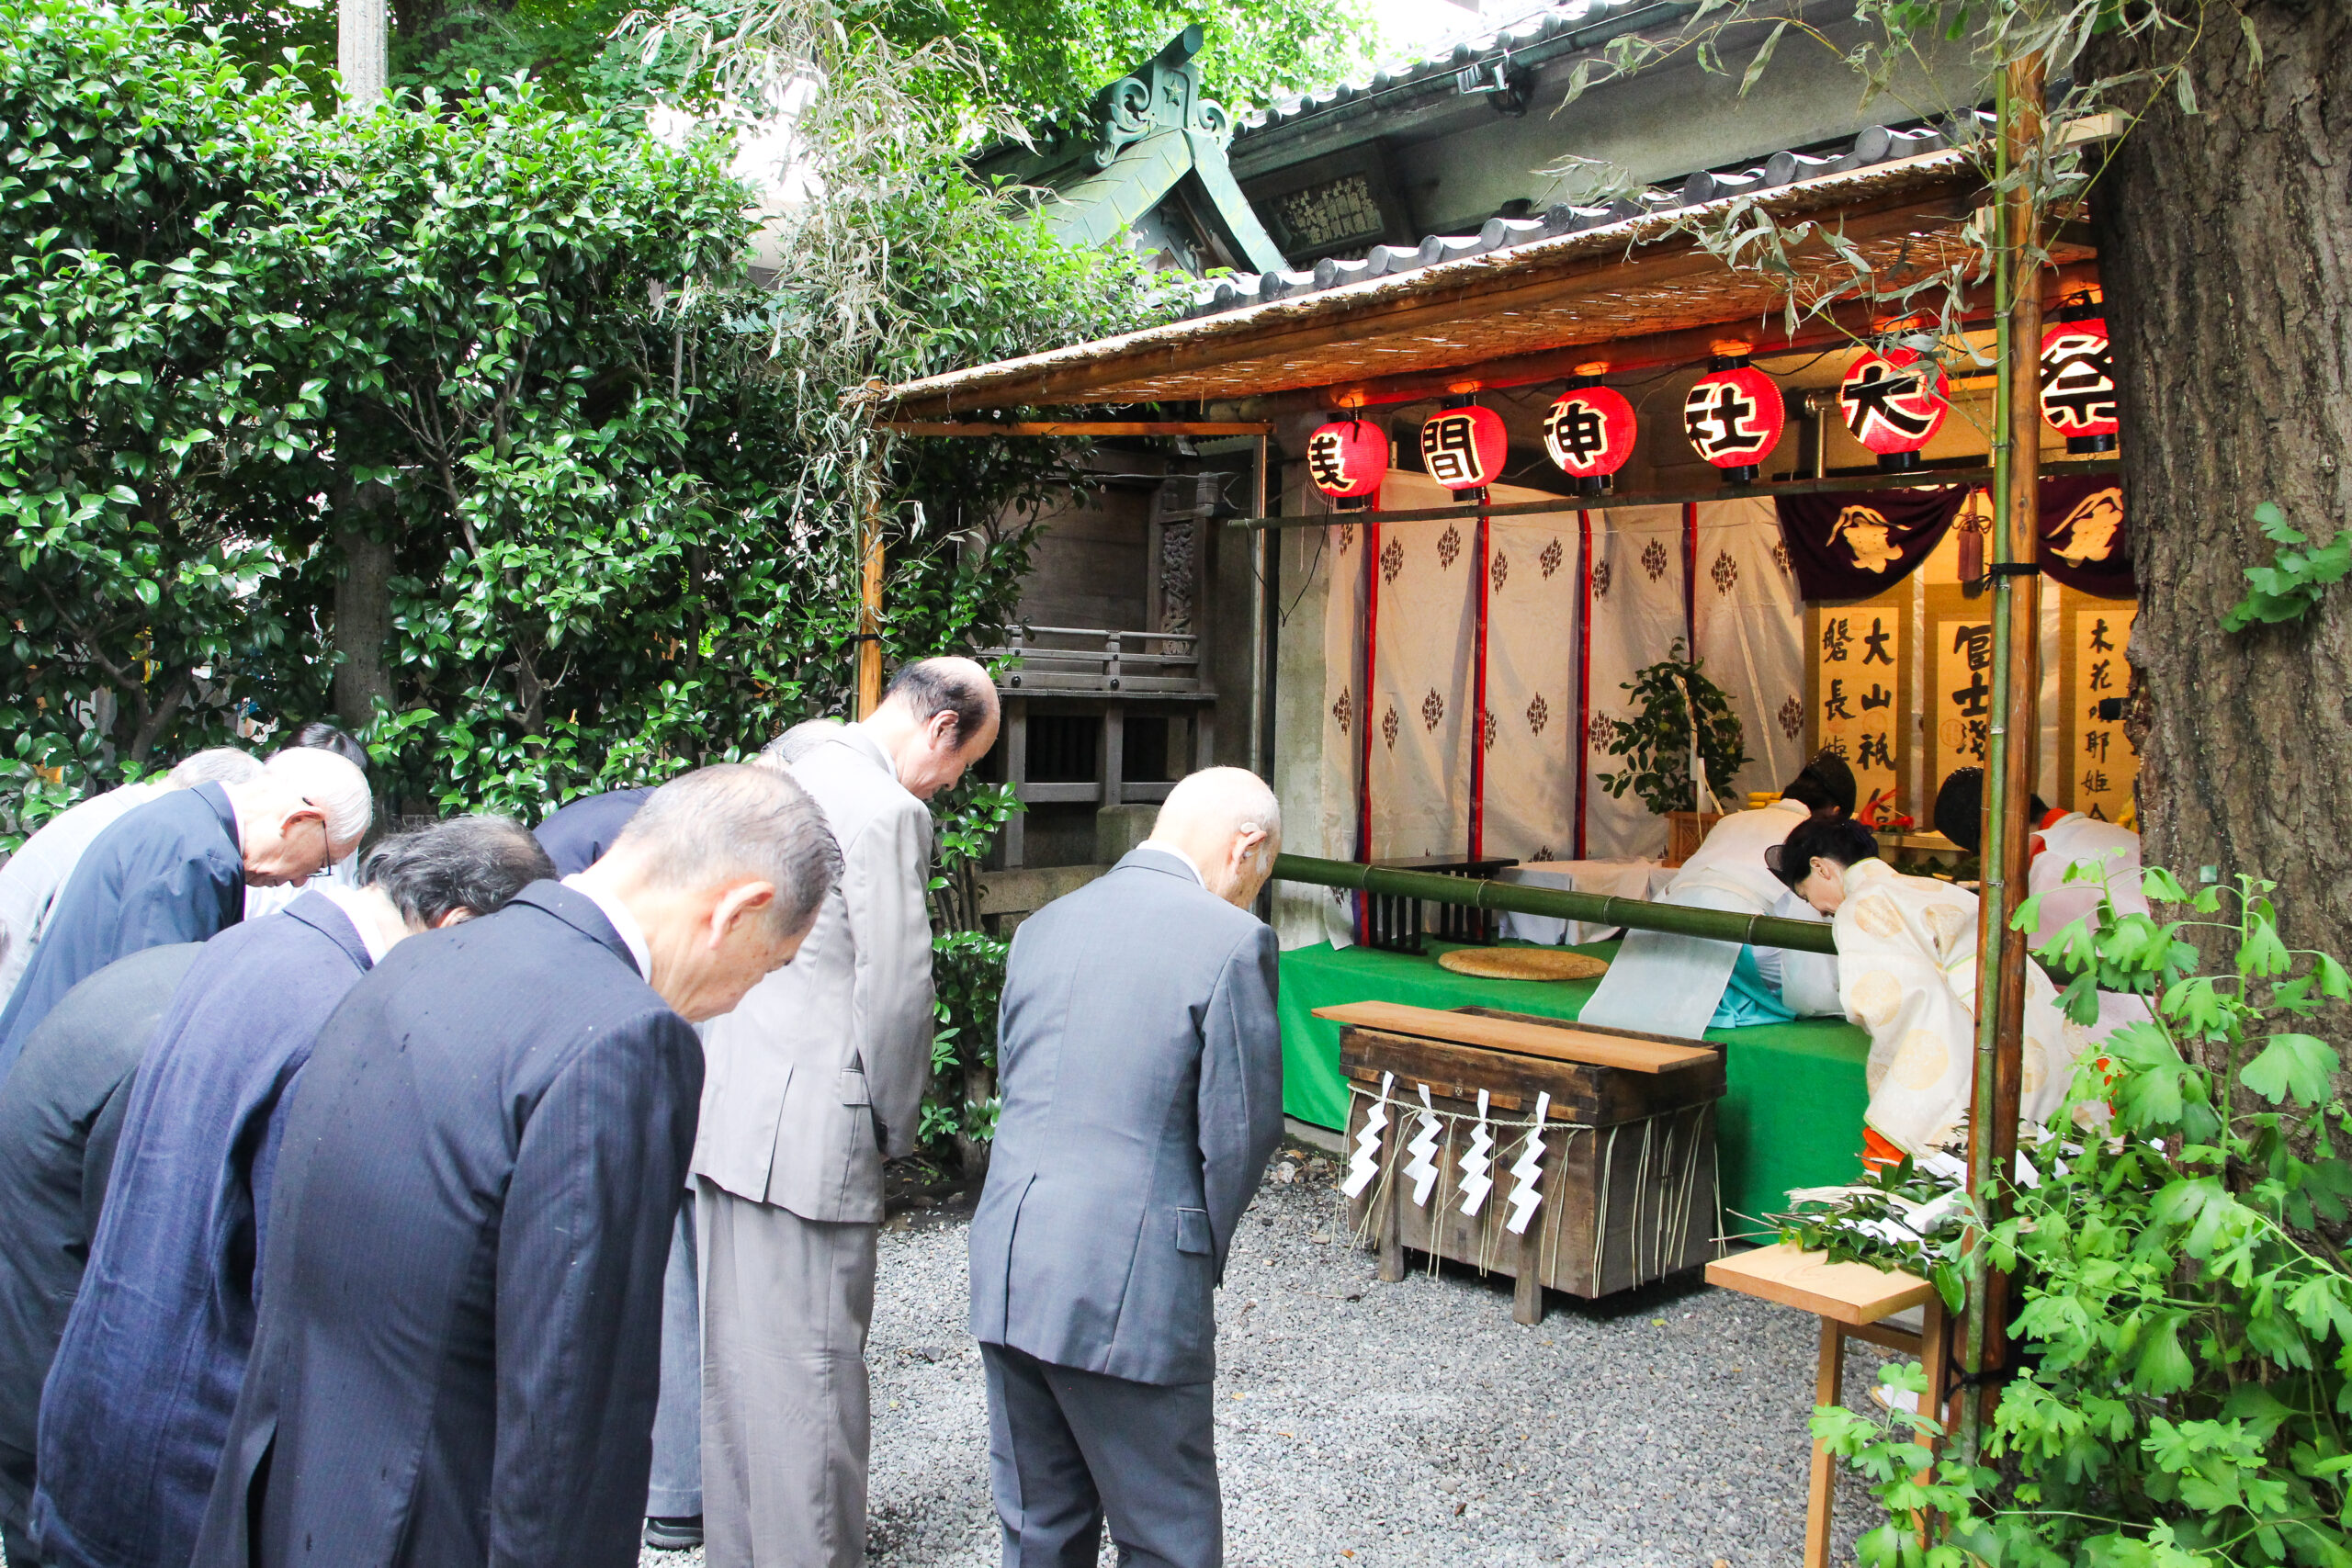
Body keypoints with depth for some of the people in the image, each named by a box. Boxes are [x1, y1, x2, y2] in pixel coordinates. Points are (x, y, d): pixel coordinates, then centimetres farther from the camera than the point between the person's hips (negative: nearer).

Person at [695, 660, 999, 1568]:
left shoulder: (795, 772, 13)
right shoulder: (887, 810, -16)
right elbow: (896, 986, -18)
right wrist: (895, 1126, -4)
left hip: (726, 1109, 10)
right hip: (808, 1129, -10)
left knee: (738, 1354, 19)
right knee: (812, 1371, 2)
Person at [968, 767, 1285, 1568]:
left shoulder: (1042, 926, 9)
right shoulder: (1230, 941, -11)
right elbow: (1240, 1131, -10)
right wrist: (1207, 1250, 7)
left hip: (1006, 1269, 6)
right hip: (1131, 1286, -6)